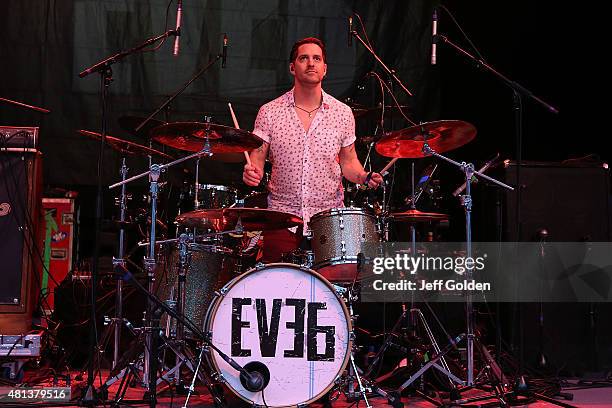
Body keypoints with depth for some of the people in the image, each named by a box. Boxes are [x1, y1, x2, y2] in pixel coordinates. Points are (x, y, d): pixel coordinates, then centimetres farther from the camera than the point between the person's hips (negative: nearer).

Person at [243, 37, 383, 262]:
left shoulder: (342, 113, 3)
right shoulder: (269, 112, 0)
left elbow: (348, 162, 11)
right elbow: (257, 156, 3)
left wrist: (364, 177, -8)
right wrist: (252, 172, -19)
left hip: (329, 217, 1)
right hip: (282, 215, 0)